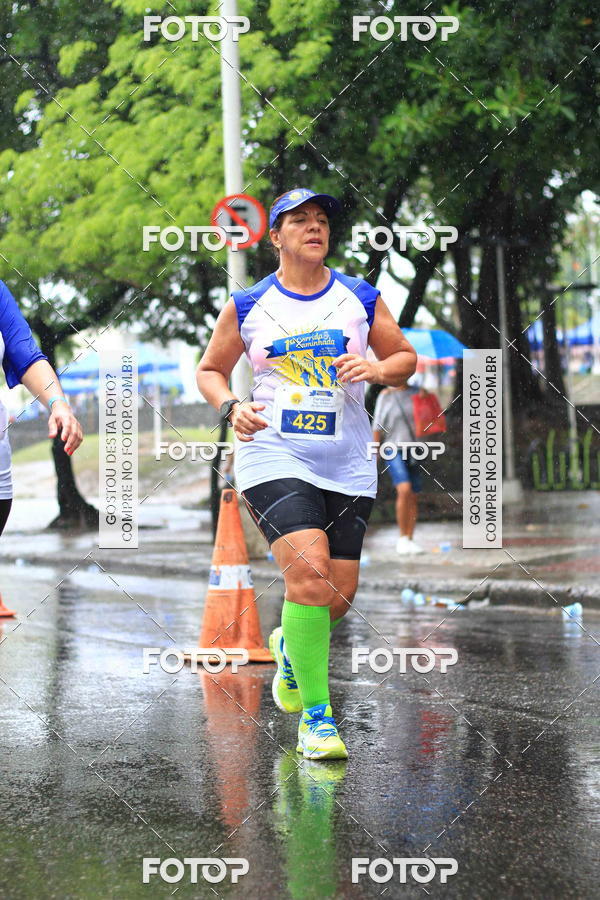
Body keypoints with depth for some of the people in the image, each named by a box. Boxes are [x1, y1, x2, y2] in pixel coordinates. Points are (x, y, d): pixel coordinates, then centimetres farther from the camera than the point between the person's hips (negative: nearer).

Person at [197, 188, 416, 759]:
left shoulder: (361, 298, 7)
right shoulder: (248, 306, 4)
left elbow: (406, 358, 15)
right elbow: (209, 369, 15)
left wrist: (376, 369, -8)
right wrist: (231, 407, -6)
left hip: (348, 464, 3)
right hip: (274, 458, -3)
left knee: (340, 593, 3)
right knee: (309, 573, -22)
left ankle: (290, 645, 39)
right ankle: (315, 715, -11)